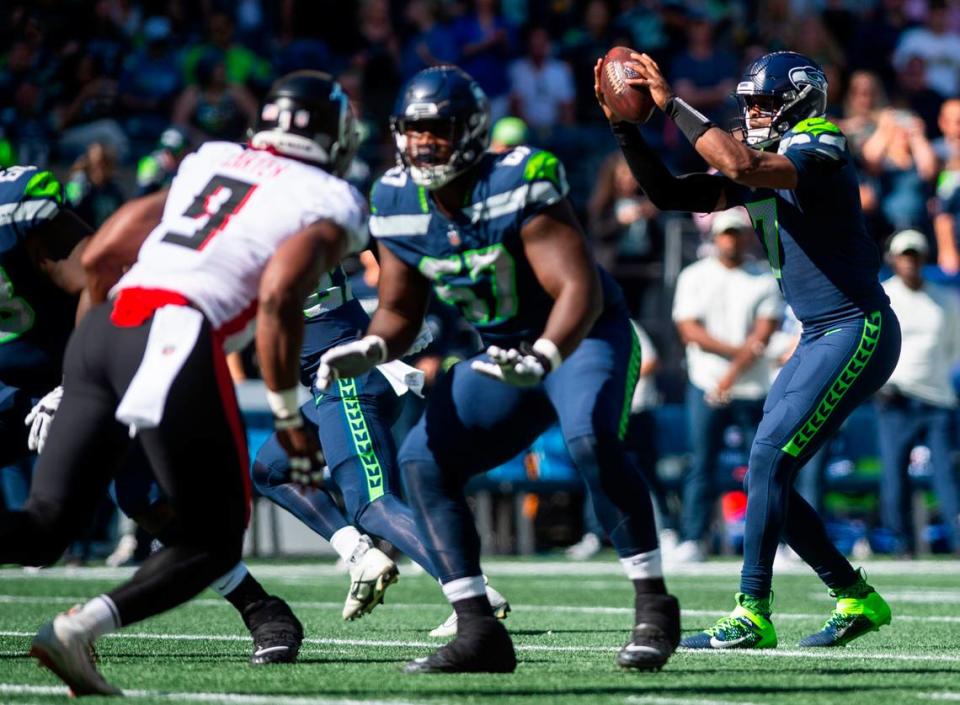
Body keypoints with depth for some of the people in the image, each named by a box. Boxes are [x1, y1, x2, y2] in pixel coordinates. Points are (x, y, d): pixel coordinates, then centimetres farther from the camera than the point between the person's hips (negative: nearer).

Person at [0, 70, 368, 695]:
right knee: (213, 541, 10)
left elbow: (98, 258, 20)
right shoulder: (330, 206, 8)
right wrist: (289, 417, -3)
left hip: (99, 333, 6)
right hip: (176, 343, -6)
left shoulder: (208, 163, 25)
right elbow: (278, 297, -10)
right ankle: (80, 628, -11)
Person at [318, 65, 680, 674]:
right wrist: (370, 349, -18)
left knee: (590, 439, -34)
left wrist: (544, 357, -48)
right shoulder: (399, 205, -5)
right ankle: (479, 633, -7)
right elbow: (399, 312, 5)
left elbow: (580, 289, -31)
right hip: (507, 353, 7)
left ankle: (654, 607, -22)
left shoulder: (518, 186, -25)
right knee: (424, 459, -9)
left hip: (586, 336, -7)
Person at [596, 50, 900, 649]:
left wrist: (673, 105, -26)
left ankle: (752, 617, -12)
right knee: (770, 474, 7)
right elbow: (670, 194, 11)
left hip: (858, 332, -10)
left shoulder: (819, 151, -14)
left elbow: (742, 167, -32)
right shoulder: (761, 164, 13)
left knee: (769, 460, -14)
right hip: (821, 337, 10)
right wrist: (624, 126, 0)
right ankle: (858, 599, 17)